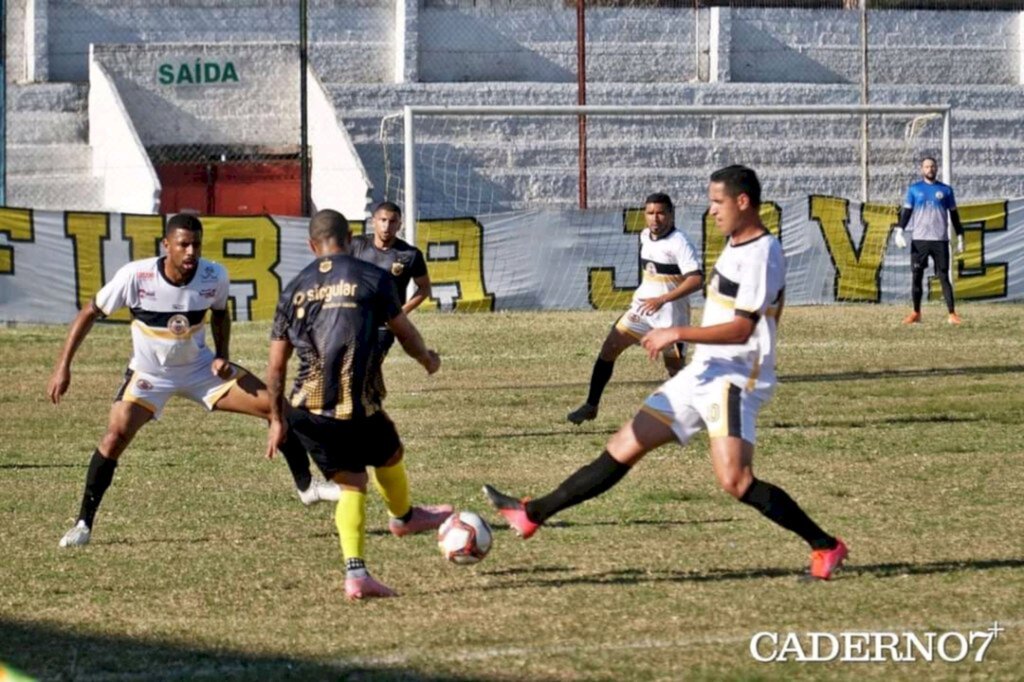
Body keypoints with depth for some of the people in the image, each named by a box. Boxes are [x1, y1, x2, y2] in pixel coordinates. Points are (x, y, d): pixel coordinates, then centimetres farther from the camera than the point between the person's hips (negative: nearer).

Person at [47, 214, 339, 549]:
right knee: (115, 436, -23)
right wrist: (63, 367, -15)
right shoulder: (136, 276, -26)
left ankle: (306, 486, 12)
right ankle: (83, 524, -8)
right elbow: (90, 313, -13)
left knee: (275, 406, -7)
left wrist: (223, 356, -7)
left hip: (201, 367, 3)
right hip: (149, 374, -2)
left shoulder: (214, 276, -18)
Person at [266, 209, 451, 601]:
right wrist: (427, 359, 35)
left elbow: (276, 367, 11)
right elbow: (404, 332, 13)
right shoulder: (372, 278, 1)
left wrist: (277, 421, 20)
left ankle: (355, 573, 0)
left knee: (351, 483, 13)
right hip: (357, 407, -3)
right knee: (390, 457, 27)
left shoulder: (294, 289, 10)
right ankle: (404, 518, 54)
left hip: (307, 409, 3)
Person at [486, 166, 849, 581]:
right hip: (703, 374, 9)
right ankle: (532, 515, 16)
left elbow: (741, 328, -22)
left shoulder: (762, 253, -15)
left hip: (734, 379, -9)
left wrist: (677, 334, -21)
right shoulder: (736, 245, 14)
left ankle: (825, 547, -13)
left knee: (734, 480, -23)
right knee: (624, 448, 11)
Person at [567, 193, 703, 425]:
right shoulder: (645, 236, 6)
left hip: (670, 314, -7)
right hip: (642, 308, 7)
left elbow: (696, 279, -28)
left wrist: (662, 299, -33)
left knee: (675, 367, 3)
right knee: (609, 347, -1)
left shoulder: (679, 243, -19)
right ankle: (591, 406, 5)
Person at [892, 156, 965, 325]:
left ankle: (952, 314, -6)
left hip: (940, 240, -1)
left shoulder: (945, 190, 9)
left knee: (944, 277, -4)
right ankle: (916, 313, 11)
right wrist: (899, 231, -11)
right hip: (919, 240, 1)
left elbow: (954, 215, 12)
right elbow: (906, 211, 3)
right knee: (916, 276, 2)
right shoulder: (914, 189, 8)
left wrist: (960, 238, 8)